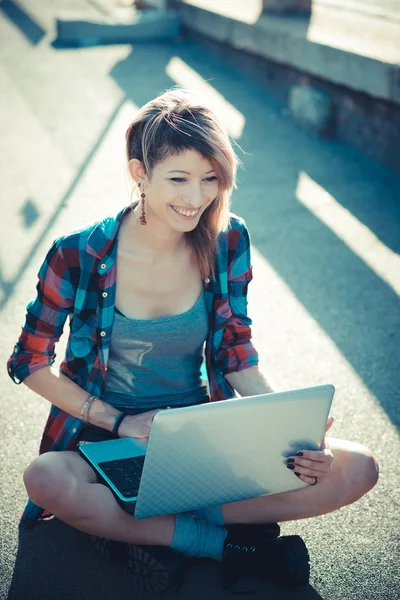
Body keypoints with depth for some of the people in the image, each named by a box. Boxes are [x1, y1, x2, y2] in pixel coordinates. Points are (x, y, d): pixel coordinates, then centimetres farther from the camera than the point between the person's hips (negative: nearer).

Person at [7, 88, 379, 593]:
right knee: (46, 479, -37)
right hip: (106, 439, -2)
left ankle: (144, 526, -19)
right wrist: (119, 422, -14)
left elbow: (238, 359, 0)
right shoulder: (79, 255, -14)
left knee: (357, 469, -17)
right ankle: (224, 544, -19)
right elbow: (29, 362, -4)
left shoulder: (228, 242, -7)